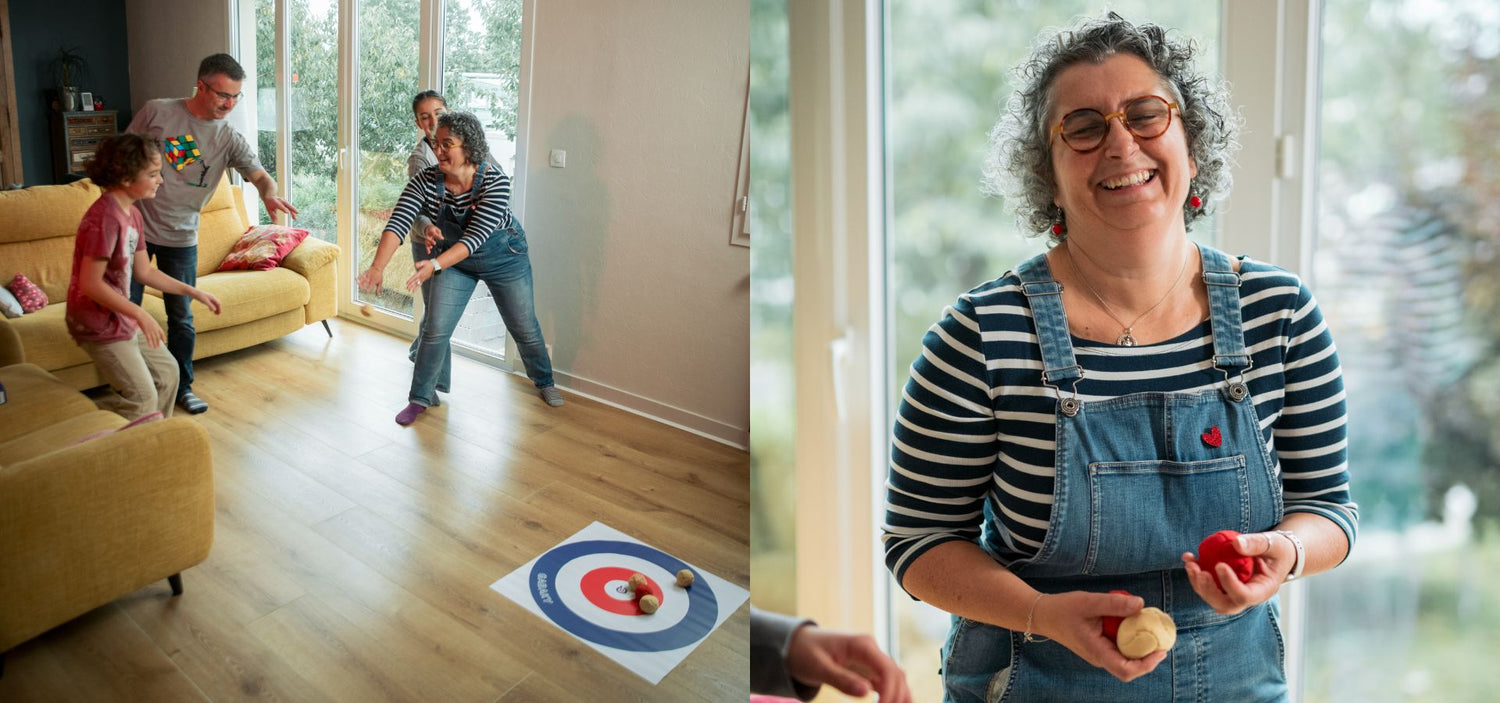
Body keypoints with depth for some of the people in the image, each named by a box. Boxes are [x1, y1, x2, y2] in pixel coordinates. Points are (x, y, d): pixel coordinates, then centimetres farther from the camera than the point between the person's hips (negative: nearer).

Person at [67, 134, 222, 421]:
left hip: (122, 319, 10)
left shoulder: (132, 214, 6)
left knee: (167, 372, 18)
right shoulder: (105, 217, -24)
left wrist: (194, 292, 13)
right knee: (142, 399, -6)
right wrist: (140, 315, -24)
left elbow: (144, 272, 15)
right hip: (100, 324, -10)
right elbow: (90, 284, -27)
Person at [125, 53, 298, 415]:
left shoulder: (229, 140, -5)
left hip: (180, 238, 1)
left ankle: (182, 386, 26)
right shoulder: (157, 111, -8)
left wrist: (269, 194, -41)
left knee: (181, 317, 10)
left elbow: (259, 174, -18)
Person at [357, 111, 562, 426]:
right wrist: (378, 266, -45)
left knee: (524, 328, 11)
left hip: (503, 258, -2)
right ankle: (421, 397, 16)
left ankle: (544, 382, 37)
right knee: (436, 329, -3)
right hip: (454, 261, 2)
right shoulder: (425, 182, -22)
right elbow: (397, 224, -30)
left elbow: (475, 237, -37)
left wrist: (435, 265, -49)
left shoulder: (494, 181, -31)